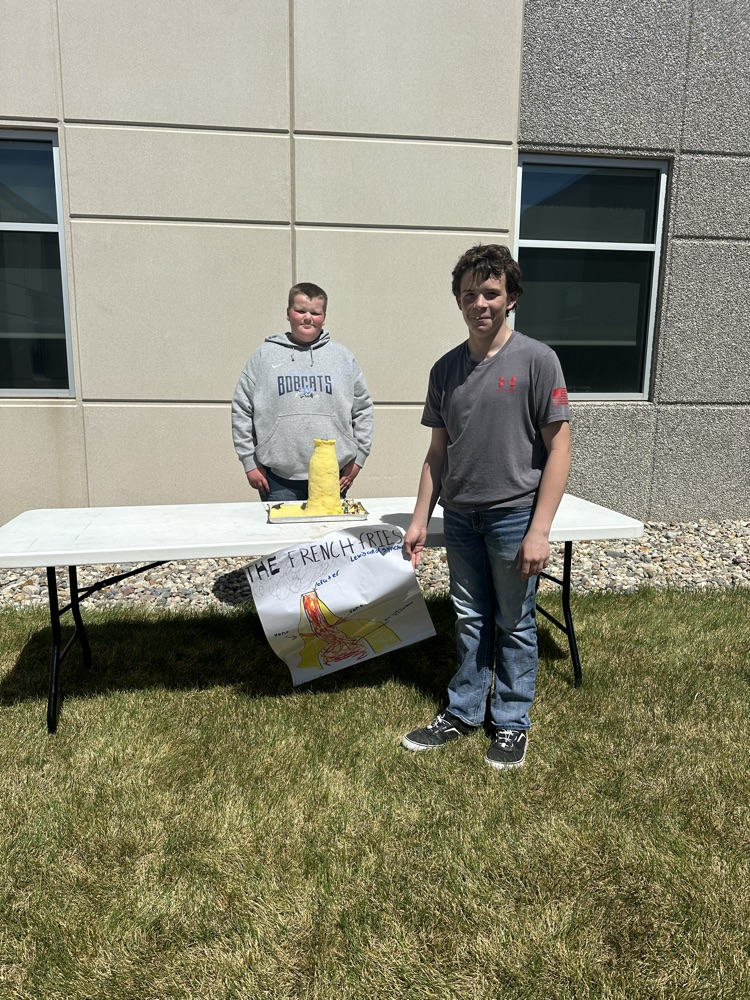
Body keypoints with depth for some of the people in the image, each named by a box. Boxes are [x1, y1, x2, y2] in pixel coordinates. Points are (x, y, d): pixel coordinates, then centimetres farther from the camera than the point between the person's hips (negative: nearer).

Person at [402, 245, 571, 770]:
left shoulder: (536, 360, -8)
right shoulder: (446, 368, 6)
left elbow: (558, 448, -9)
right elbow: (438, 451, 11)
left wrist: (539, 529, -14)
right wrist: (420, 519, 7)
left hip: (514, 515, -4)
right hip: (460, 516, 4)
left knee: (515, 625, 9)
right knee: (470, 622, 16)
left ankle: (512, 722, 27)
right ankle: (464, 712, 31)